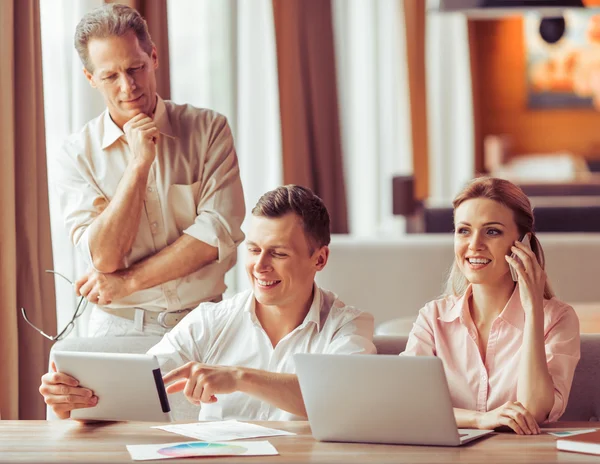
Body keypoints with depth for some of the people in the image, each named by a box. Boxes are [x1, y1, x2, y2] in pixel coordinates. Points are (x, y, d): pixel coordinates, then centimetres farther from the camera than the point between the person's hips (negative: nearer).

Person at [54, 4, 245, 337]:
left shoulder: (208, 130, 5)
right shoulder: (78, 154, 4)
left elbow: (219, 234, -6)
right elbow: (104, 258, -7)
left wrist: (128, 281, -8)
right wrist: (139, 163, -12)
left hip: (202, 322, 0)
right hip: (120, 326, 0)